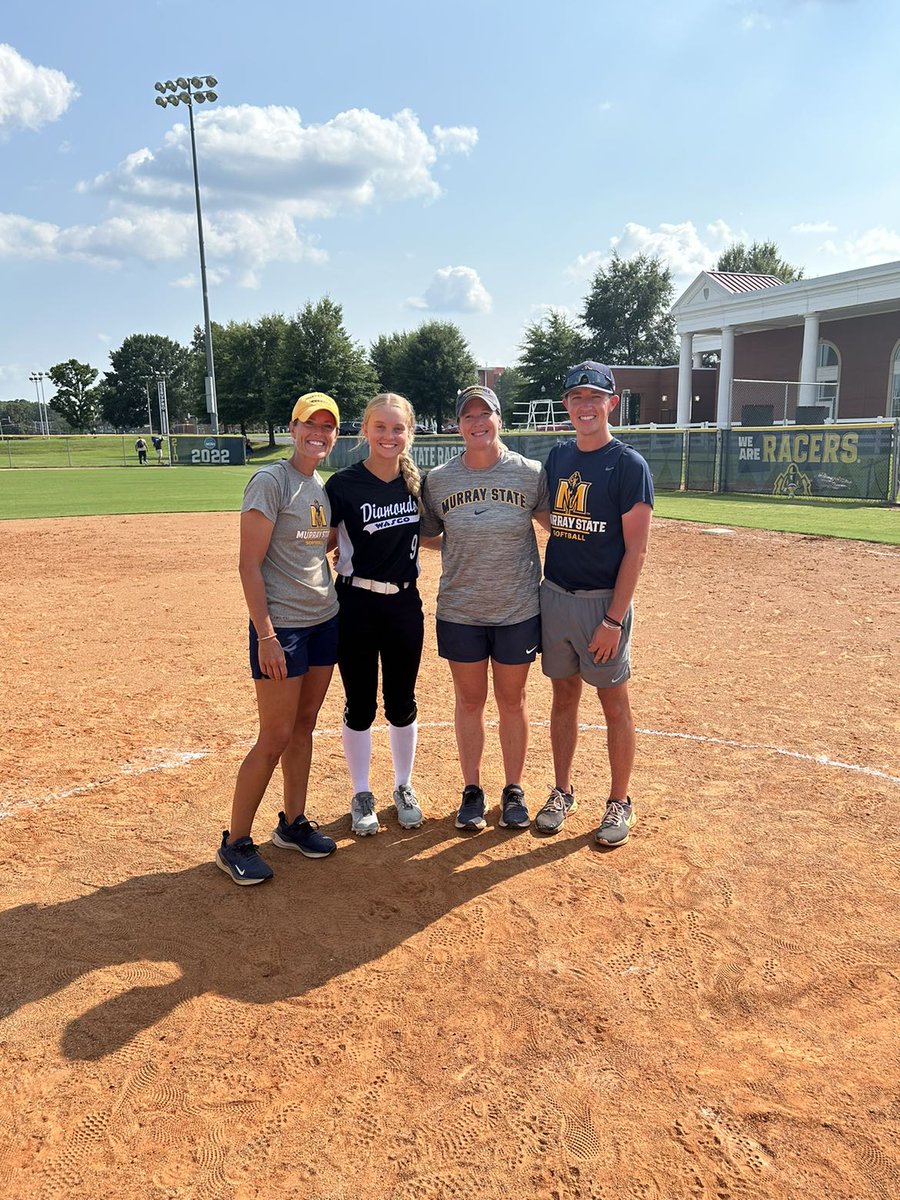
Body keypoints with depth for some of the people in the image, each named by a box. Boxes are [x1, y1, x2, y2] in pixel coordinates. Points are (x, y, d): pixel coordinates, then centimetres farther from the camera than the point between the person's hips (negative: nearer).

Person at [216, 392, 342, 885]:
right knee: (275, 738, -3)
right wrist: (265, 636, -20)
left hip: (324, 621, 8)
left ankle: (293, 824, 30)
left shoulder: (323, 487, 11)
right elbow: (249, 564, -16)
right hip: (281, 626, -7)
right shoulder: (271, 481, -12)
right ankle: (234, 844, 12)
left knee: (304, 725, 15)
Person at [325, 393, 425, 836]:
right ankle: (361, 795, 24)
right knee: (360, 704, 6)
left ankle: (404, 788, 31)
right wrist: (341, 557, -20)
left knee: (401, 702, 13)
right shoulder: (344, 484, -11)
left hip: (405, 604, 3)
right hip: (357, 605, -3)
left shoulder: (417, 482, 3)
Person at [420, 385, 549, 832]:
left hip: (518, 610, -1)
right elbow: (428, 535, 11)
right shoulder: (437, 480, -2)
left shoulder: (530, 474, -6)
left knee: (512, 700, 12)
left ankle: (514, 790, 29)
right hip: (460, 611, 1)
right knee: (469, 701, 12)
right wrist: (464, 552, -4)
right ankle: (472, 790, 28)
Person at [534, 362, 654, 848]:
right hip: (554, 596, 5)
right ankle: (563, 792, 28)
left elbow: (636, 550, -12)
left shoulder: (628, 465, -9)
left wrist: (613, 619, -17)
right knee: (564, 696, 14)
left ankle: (619, 802, 20)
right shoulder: (558, 457, 9)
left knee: (614, 703, 5)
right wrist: (543, 592, 9)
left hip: (602, 602, -5)